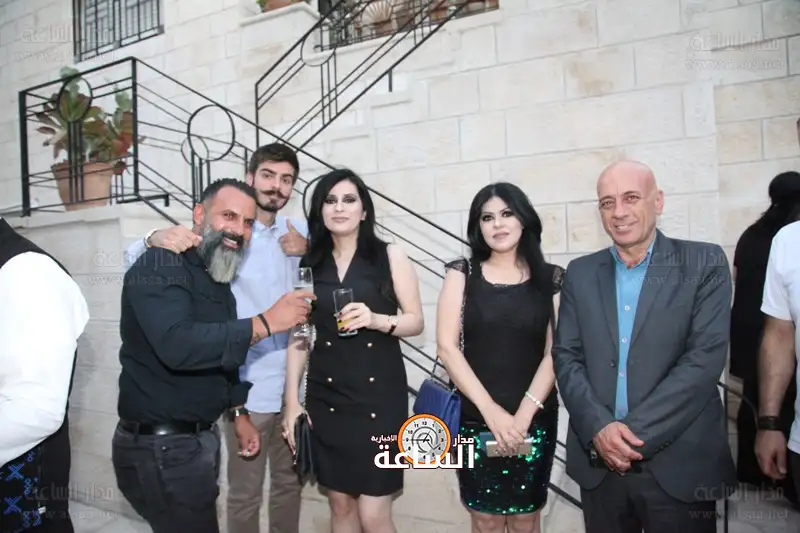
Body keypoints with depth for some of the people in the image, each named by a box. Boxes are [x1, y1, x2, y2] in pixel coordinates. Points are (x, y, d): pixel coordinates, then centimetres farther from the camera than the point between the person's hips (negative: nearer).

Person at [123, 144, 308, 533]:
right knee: (244, 494, 8)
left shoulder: (298, 232, 5)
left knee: (290, 482, 20)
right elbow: (135, 257, -11)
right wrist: (157, 238, -34)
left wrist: (309, 252, -12)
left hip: (294, 383, 5)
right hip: (248, 387, -4)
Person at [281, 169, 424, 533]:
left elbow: (416, 321, 1)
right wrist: (292, 402, 3)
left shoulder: (390, 257, 0)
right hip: (325, 397, 3)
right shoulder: (309, 265, 7)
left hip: (379, 394, -3)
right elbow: (298, 336, 7)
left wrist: (376, 320, -19)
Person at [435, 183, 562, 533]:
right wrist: (490, 410, -14)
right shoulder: (462, 273, 1)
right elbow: (447, 347, -6)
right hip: (474, 417, 0)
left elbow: (555, 353, -3)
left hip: (535, 420, 1)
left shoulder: (551, 279, 2)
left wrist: (523, 413, -14)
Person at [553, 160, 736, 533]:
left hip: (679, 464, -2)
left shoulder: (705, 263, -2)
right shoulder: (580, 273, 6)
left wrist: (633, 434, -15)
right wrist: (599, 428, -13)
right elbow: (566, 357, 2)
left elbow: (706, 358, -11)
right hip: (598, 462, 3)